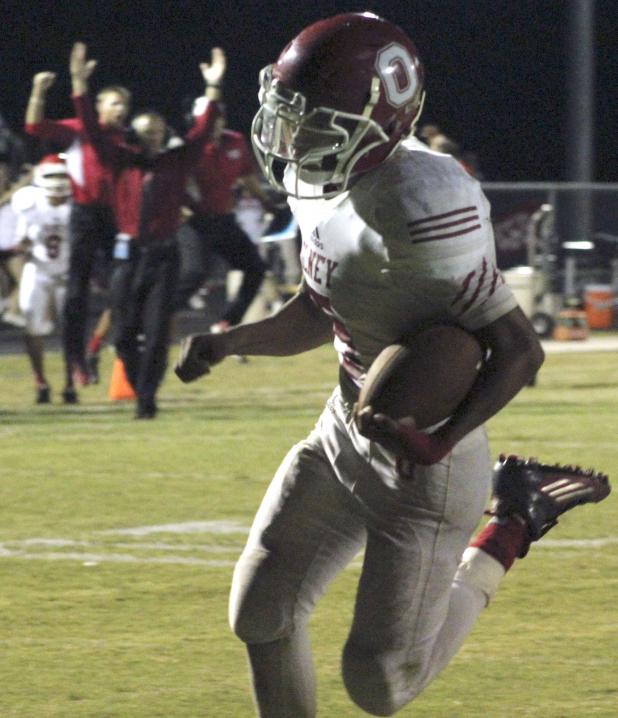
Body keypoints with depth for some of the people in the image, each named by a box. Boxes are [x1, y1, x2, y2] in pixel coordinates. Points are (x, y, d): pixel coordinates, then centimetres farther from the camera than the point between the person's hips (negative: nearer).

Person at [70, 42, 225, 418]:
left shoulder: (177, 162, 6)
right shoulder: (121, 161, 6)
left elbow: (202, 132, 0)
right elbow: (93, 130, 0)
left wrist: (213, 90, -10)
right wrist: (80, 85, -8)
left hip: (164, 255, -1)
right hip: (129, 255, 1)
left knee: (157, 332, -6)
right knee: (124, 333, 3)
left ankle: (147, 398, -3)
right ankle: (140, 387, 22)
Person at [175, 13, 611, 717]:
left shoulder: (417, 210, -30)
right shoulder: (327, 186, -1)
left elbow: (519, 349, -25)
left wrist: (442, 442, -33)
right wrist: (223, 344, 1)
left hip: (421, 461, -8)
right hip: (346, 429, 8)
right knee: (260, 613, 6)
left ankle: (508, 531, 17)